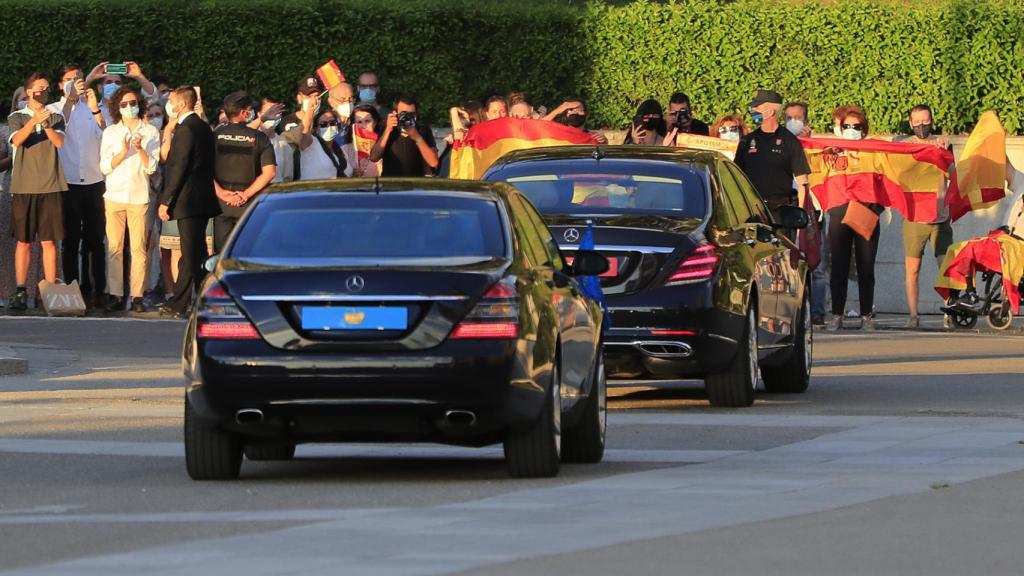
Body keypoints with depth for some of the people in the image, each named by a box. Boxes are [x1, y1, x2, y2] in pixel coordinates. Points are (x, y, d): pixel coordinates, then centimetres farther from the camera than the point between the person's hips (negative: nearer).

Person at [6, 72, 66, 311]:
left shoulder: (55, 118, 11)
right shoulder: (17, 117, 6)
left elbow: (60, 142, -7)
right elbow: (17, 140, -13)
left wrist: (45, 124, -26)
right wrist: (34, 121, -31)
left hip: (50, 187, 1)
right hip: (23, 187, -1)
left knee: (49, 241, -1)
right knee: (23, 241, 0)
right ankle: (20, 292, 3)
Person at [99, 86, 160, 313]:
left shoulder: (150, 132, 8)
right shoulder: (110, 132, 11)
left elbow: (151, 167, 3)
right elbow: (105, 166, 3)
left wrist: (140, 149, -13)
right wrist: (123, 152, -12)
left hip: (139, 196, -1)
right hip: (115, 195, 1)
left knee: (139, 248, -6)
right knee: (114, 247, -3)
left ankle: (138, 296, -4)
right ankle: (115, 295, 0)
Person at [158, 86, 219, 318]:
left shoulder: (185, 129, -15)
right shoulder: (203, 127, 14)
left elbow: (178, 168, -18)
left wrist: (166, 201, -14)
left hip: (188, 201, -9)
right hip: (203, 201, 9)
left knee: (190, 254, -8)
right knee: (198, 253, 12)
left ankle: (180, 304, -6)